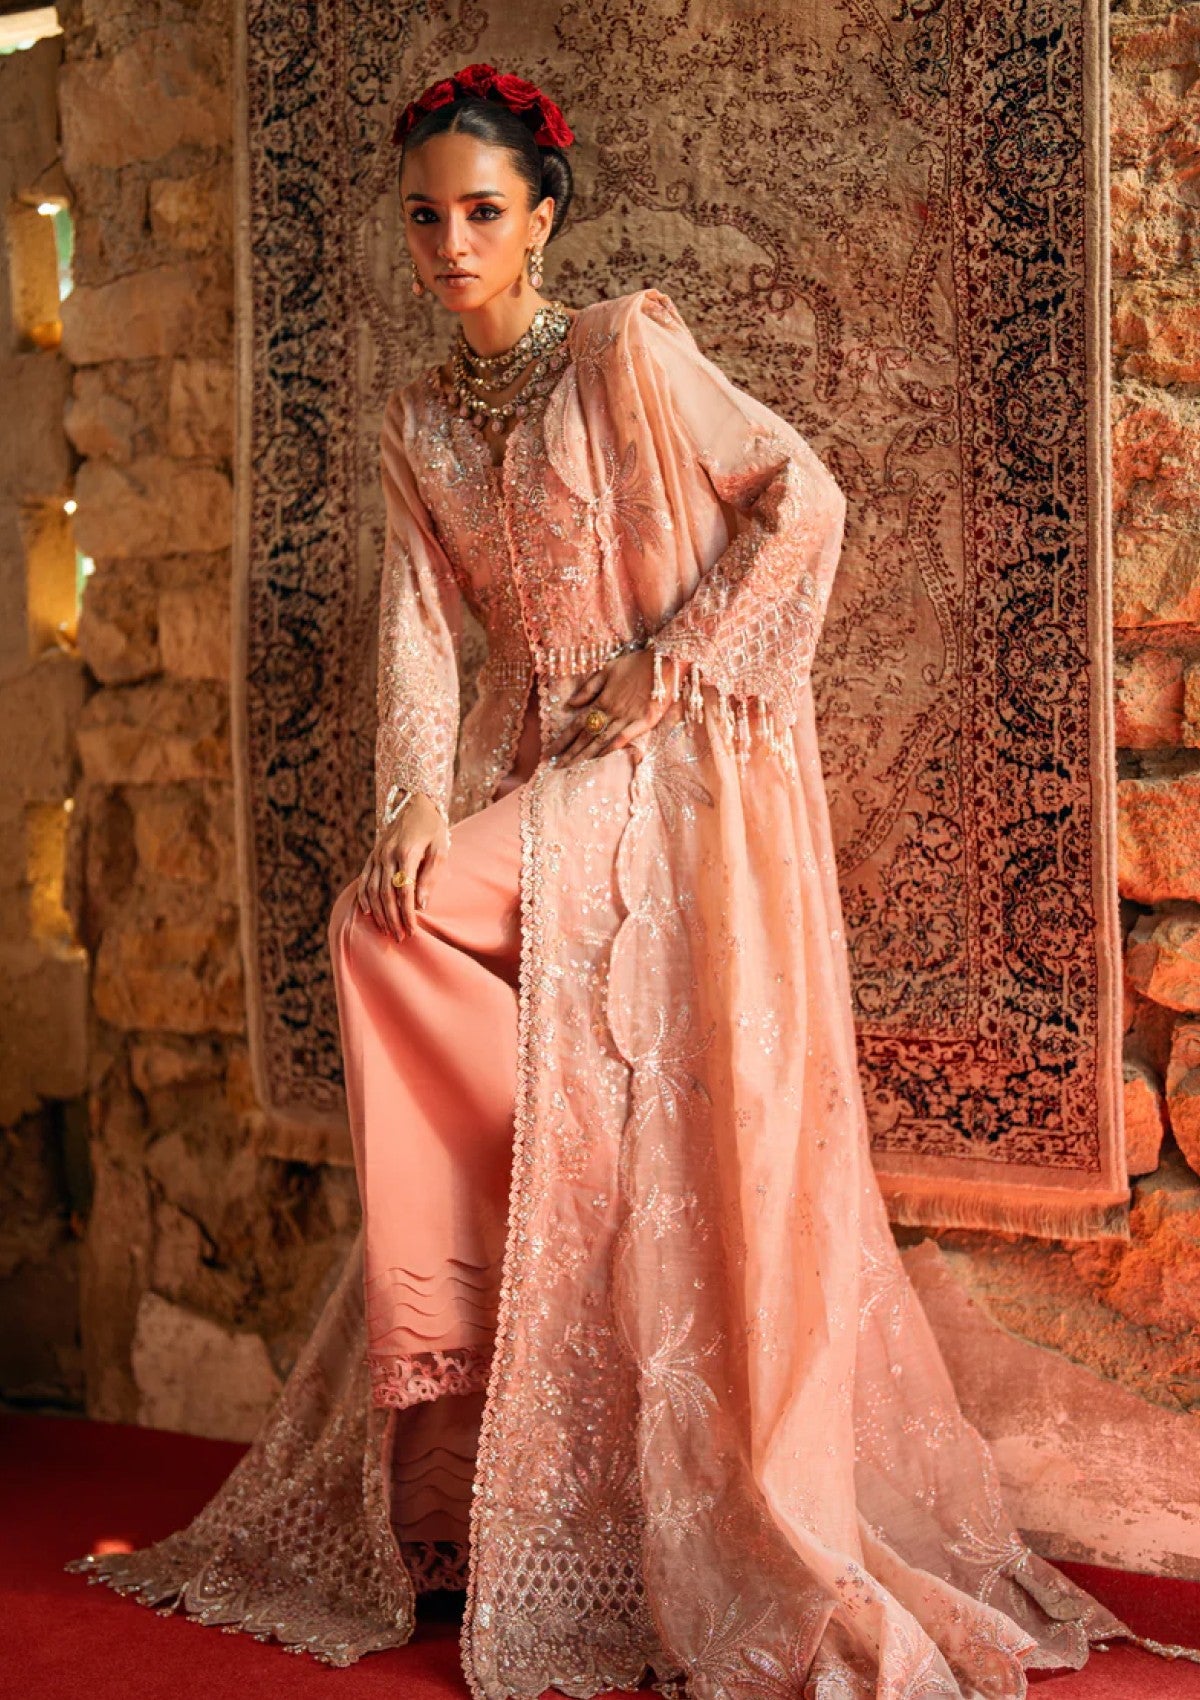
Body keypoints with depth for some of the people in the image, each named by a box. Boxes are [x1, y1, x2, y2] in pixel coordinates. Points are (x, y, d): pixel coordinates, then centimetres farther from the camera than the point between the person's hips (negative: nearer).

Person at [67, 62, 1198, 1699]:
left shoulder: (629, 352, -7)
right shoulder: (418, 424, 11)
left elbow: (805, 498, -8)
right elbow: (420, 625, 4)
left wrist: (665, 667, -11)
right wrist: (419, 805, -12)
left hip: (677, 774, -6)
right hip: (533, 781, 6)